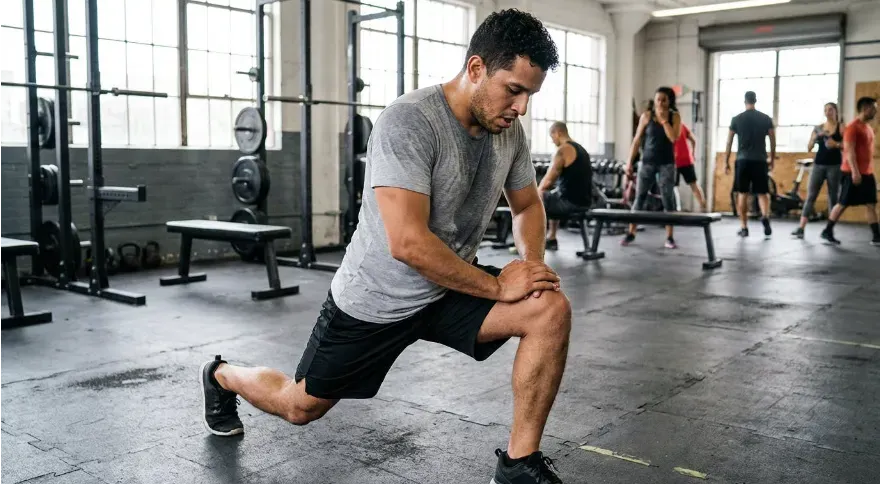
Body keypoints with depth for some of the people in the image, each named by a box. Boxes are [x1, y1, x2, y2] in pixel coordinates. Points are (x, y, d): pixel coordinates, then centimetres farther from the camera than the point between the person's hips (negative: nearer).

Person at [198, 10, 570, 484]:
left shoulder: (508, 130, -6)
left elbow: (528, 206, 11)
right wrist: (497, 286, -27)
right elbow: (408, 243, -36)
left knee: (550, 310, -17)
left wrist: (532, 262, -10)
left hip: (451, 288, 6)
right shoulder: (409, 122, -29)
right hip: (377, 299, -5)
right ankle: (222, 377, 48)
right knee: (301, 405, 14)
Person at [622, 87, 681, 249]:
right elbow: (637, 140, 3)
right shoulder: (646, 116, 1)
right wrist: (629, 161, -1)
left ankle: (669, 237, 4)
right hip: (647, 162, 0)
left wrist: (664, 119, -13)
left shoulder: (675, 117, 1)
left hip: (666, 163, 0)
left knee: (668, 199, -1)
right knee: (639, 197, 2)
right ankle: (631, 233, 12)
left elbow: (673, 138, -13)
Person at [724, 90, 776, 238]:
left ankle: (744, 228, 5)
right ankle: (765, 216, -20)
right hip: (760, 160, 1)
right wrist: (772, 160, 18)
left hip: (743, 160, -1)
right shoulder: (766, 119, 5)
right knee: (762, 193, 7)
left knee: (742, 194, 5)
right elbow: (773, 141, 7)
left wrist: (726, 162, 10)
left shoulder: (737, 119, 2)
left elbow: (729, 142, 3)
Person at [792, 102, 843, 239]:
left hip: (834, 165, -2)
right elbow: (809, 148, 8)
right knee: (811, 195, -3)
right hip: (819, 164, 2)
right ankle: (801, 228, -7)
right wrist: (815, 138, -10)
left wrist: (836, 144, -20)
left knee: (833, 197, 2)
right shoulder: (818, 128, 9)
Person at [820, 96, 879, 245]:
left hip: (867, 173, 8)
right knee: (843, 203, -2)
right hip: (852, 173, -8)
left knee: (871, 204, 4)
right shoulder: (853, 127, -11)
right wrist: (855, 171, -25)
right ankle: (827, 232, 9)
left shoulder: (868, 127, 16)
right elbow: (850, 150, -18)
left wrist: (870, 172, 19)